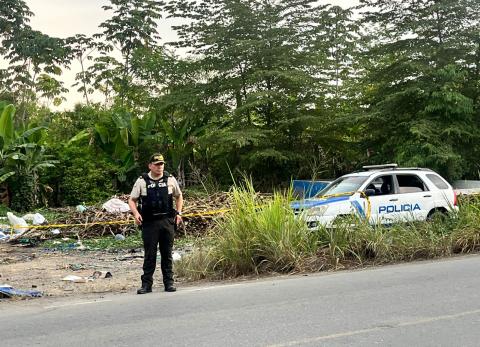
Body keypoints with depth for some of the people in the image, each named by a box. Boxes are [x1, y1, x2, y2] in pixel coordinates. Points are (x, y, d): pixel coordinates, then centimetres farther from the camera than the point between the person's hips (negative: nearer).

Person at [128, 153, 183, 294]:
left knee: (167, 254, 7)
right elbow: (132, 200, 5)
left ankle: (169, 282, 14)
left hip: (167, 222, 2)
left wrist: (179, 213, 9)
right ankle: (146, 284, 7)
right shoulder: (142, 181, 1)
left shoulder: (170, 180, 7)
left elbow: (179, 196, 21)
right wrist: (136, 213, -12)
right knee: (149, 254, 1)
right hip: (149, 223, -2)